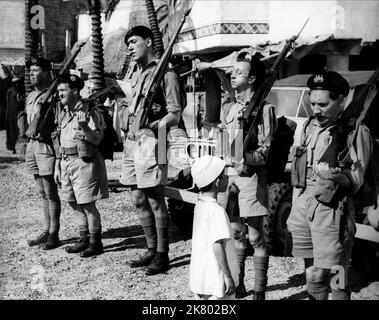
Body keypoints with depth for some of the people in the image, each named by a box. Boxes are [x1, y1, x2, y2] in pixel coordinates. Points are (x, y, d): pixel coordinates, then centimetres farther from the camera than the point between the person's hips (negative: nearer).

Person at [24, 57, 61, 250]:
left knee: (50, 193, -2)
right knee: (42, 193, 13)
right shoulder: (30, 96, 15)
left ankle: (54, 235, 5)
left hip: (46, 145, -8)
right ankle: (47, 231, 21)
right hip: (32, 145, 8)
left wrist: (45, 132, -20)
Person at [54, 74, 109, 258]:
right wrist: (57, 166, 17)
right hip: (66, 162, 8)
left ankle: (95, 242, 8)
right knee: (74, 203, 12)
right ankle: (84, 239, 25)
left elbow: (97, 139, -13)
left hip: (84, 161, -8)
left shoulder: (90, 112, -9)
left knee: (87, 204, -4)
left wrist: (84, 127, -30)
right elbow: (60, 142, 18)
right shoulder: (63, 114, 14)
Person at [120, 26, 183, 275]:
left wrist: (150, 126, -21)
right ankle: (152, 250, 24)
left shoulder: (165, 74, -5)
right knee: (139, 200, 12)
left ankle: (163, 255, 8)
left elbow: (175, 114, -9)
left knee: (155, 200, -3)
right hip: (131, 141, 8)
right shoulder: (136, 75, 19)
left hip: (150, 141, -8)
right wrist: (125, 121, 8)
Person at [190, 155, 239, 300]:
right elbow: (218, 245, -25)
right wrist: (228, 276, -21)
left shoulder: (199, 205, 5)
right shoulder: (216, 210, -22)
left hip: (199, 276, 8)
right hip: (216, 280, -8)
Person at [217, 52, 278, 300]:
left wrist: (245, 158, -28)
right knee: (236, 233, 14)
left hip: (251, 177, -6)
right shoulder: (227, 106, 11)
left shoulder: (263, 109, -7)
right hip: (228, 175, 6)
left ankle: (260, 291, 11)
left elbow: (264, 150, -11)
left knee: (256, 237, 1)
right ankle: (237, 285, 26)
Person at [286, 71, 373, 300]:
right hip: (305, 203, 7)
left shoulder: (356, 131, -7)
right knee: (312, 274, 15)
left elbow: (358, 179, -12)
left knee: (336, 278, -2)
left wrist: (337, 177, -30)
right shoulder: (311, 126, 13)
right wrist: (295, 210, 14)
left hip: (332, 208, -6)